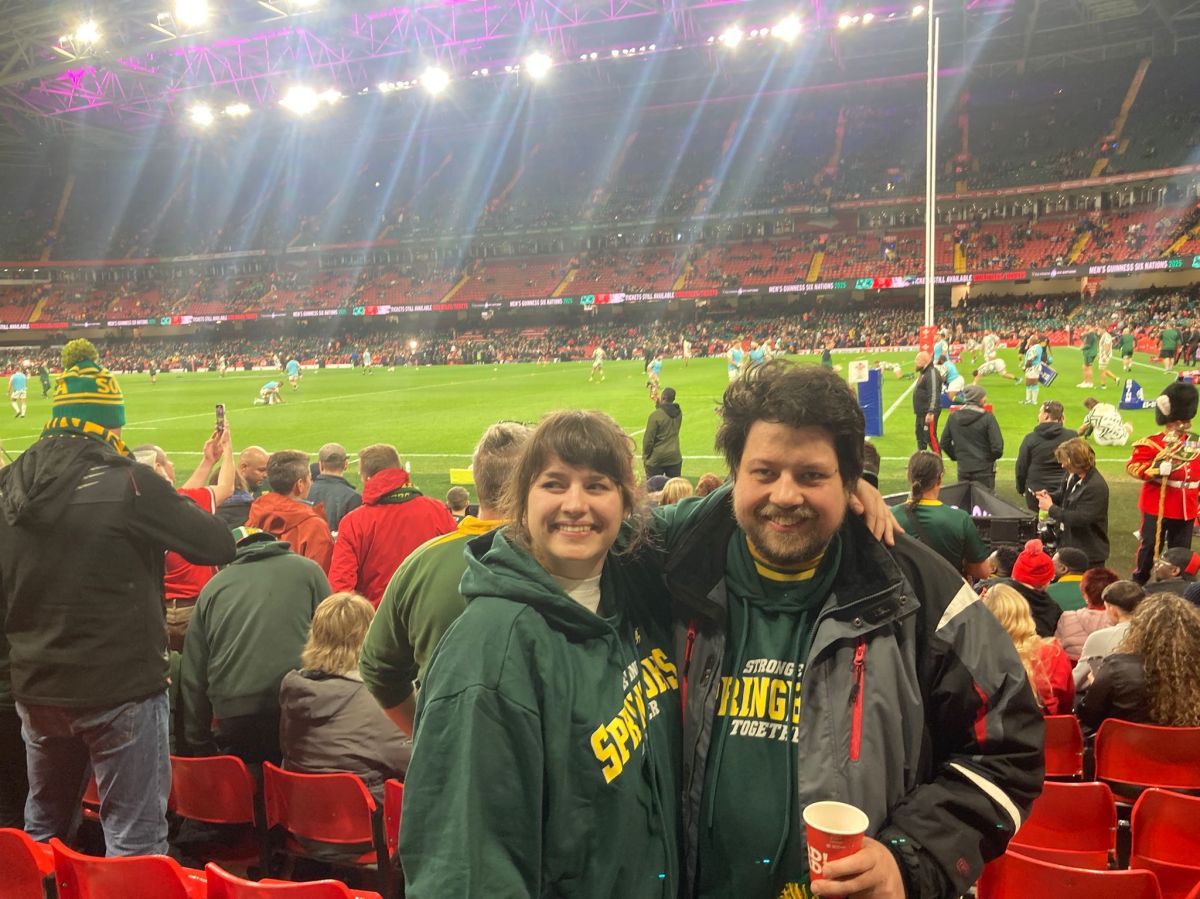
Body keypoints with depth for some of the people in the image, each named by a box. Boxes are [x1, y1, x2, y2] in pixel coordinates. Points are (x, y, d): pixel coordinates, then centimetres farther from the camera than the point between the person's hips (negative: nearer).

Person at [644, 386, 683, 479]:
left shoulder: (655, 415, -17)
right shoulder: (678, 413, 0)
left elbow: (648, 439, -15)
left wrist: (645, 456, -2)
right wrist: (660, 406, 13)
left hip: (656, 459, -5)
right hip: (674, 457, 5)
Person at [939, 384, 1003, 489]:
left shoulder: (953, 416, -1)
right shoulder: (987, 418, -14)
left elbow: (945, 443, 5)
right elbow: (997, 446, -14)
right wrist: (993, 457, 6)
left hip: (963, 469, 4)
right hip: (983, 469, -4)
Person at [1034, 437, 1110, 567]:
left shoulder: (1096, 487, -26)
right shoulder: (1072, 475, 0)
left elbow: (1081, 518, -28)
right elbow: (1063, 495, 19)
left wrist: (1051, 508, -21)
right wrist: (1049, 496, -3)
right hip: (1069, 544, 8)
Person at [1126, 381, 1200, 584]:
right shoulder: (1151, 444, -10)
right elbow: (1132, 466, -17)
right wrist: (1156, 468, -33)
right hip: (1157, 508, -5)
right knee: (1150, 547, 4)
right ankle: (1138, 584, 19)